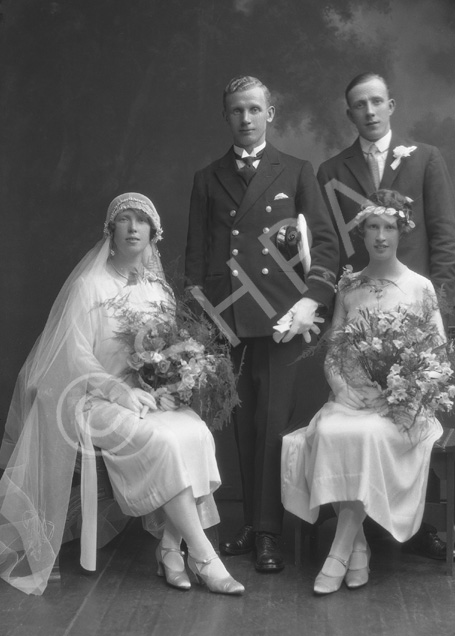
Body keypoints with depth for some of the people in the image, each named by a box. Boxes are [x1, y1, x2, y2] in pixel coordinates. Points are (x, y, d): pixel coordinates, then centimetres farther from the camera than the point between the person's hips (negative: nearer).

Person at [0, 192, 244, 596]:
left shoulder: (157, 289, 12)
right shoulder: (89, 285, -4)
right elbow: (76, 357, -10)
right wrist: (121, 391, -22)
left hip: (147, 394, 5)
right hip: (95, 398, -5)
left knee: (195, 433, -25)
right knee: (161, 442, -30)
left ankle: (170, 548, -19)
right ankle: (203, 557, -24)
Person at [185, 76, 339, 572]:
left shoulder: (296, 172, 11)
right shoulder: (207, 180, 16)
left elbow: (326, 242, 5)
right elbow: (195, 252, 14)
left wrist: (312, 300, -9)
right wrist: (198, 311, 3)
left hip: (279, 316, -2)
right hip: (226, 318, 2)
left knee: (273, 423, -4)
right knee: (243, 425, 5)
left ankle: (268, 535, 2)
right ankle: (251, 524, 16)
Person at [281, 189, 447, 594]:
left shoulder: (420, 287, 3)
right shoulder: (349, 285, 11)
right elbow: (332, 350, 12)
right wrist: (342, 390, -6)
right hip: (350, 398, 3)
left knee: (368, 436, -33)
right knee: (329, 433, -29)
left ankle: (339, 555, -22)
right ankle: (358, 549, -18)